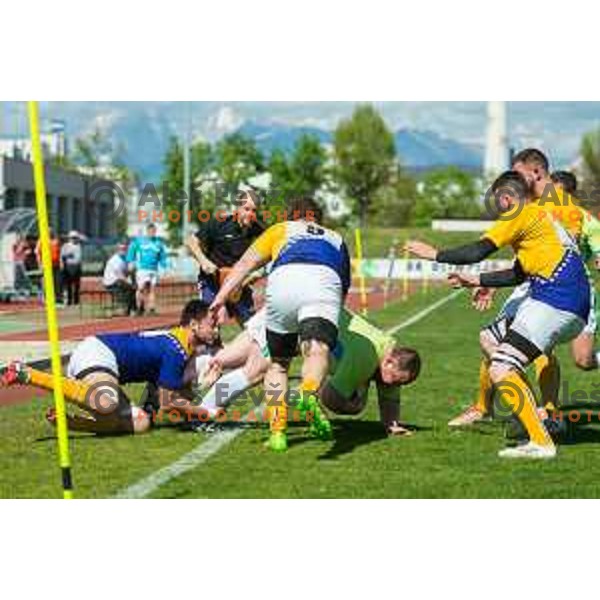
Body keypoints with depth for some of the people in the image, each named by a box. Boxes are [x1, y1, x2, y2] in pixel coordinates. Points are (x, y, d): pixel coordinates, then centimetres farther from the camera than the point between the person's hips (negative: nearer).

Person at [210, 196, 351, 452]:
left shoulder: (280, 229, 35)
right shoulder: (336, 239, 40)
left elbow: (246, 263, 21)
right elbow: (345, 288, 41)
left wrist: (221, 298, 13)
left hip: (283, 280, 0)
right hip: (325, 281, 0)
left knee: (278, 362, 16)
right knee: (317, 350, -20)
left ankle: (277, 431, 7)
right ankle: (310, 392, -52)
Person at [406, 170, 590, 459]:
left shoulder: (522, 214, -3)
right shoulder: (542, 217, 26)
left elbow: (477, 252, -10)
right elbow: (519, 274, 32)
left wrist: (435, 254, 3)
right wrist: (477, 281, 34)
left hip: (556, 302, -10)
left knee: (500, 368, -16)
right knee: (493, 342, 25)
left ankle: (541, 442, -24)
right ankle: (482, 411, 40)